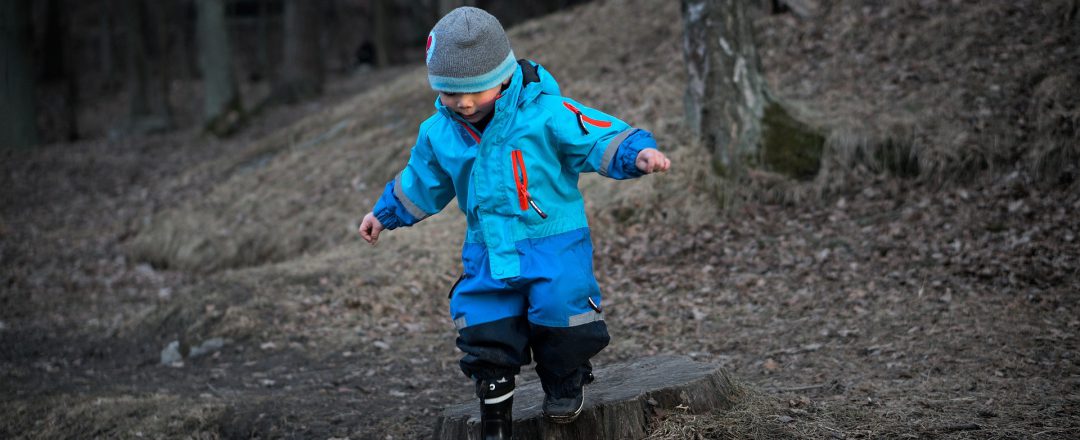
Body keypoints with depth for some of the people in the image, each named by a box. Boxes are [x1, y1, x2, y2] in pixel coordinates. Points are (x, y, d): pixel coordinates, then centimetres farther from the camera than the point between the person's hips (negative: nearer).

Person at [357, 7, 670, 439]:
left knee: (560, 310, -21)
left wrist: (638, 153, -33)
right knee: (484, 335, -4)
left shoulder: (545, 113, -16)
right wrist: (385, 214, 29)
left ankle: (566, 380, 13)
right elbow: (421, 182, 20)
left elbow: (601, 138, -15)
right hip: (488, 253, 4)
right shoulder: (438, 133, 1)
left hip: (554, 244, -4)